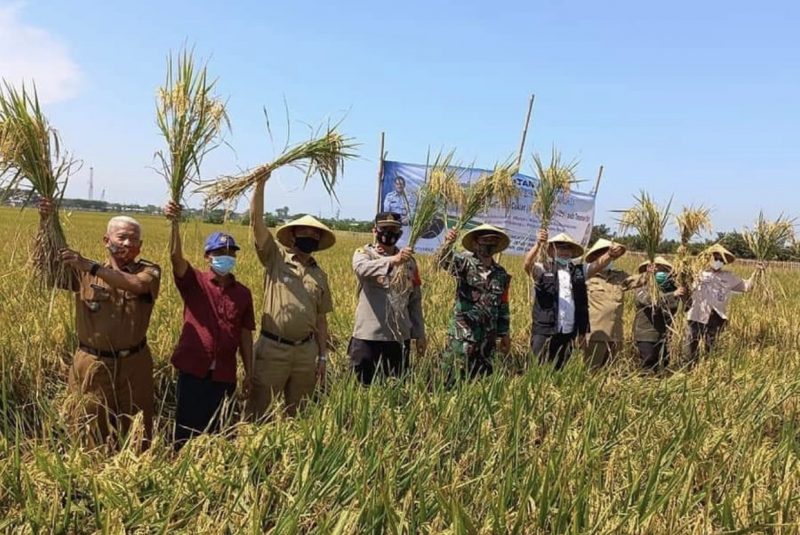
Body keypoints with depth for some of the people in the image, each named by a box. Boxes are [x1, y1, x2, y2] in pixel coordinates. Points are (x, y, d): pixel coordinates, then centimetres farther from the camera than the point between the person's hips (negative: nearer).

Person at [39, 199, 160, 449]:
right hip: (93, 365, 1)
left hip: (134, 365, -1)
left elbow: (136, 285, -24)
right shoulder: (84, 272, 3)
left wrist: (91, 266, -29)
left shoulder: (149, 271, -3)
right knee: (94, 433, 14)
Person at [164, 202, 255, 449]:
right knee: (187, 431, 4)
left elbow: (245, 335, 8)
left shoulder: (243, 293, 4)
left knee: (216, 431, 13)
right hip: (193, 371, -2)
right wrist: (175, 223, -38)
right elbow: (176, 257, -21)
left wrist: (249, 373, 8)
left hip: (224, 376, 2)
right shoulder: (194, 282, -2)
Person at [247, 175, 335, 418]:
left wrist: (323, 356, 10)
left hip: (306, 350, 4)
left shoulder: (320, 276, 9)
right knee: (256, 411, 1)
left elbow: (321, 319, 13)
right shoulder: (275, 257, -1)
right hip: (272, 348, -3)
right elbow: (256, 220, -10)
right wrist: (260, 183, -18)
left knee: (297, 413, 15)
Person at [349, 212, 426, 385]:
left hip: (400, 338, 4)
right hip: (368, 336, -3)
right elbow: (362, 268, -27)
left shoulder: (408, 261, 10)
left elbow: (415, 300, 15)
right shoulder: (364, 253, -1)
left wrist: (419, 334, 12)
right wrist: (392, 260, -43)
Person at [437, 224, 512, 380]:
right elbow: (443, 261, -25)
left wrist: (505, 334, 16)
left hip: (488, 337, 5)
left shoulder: (501, 274, 10)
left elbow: (503, 307, 17)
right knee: (457, 378, -3)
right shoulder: (465, 262, -4)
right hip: (463, 335, -5)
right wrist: (447, 244, -46)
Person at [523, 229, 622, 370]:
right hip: (544, 333, -4)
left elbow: (598, 264, 0)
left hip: (570, 334, 4)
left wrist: (610, 253, -22)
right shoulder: (542, 270, 1)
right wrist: (538, 245, -36)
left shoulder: (579, 271, 13)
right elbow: (527, 265, -17)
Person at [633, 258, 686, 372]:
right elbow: (652, 301, -28)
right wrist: (673, 295, -38)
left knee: (664, 367, 8)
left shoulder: (669, 290, 7)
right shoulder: (642, 290, -6)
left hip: (662, 336, 5)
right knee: (649, 368, -7)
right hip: (646, 336, -5)